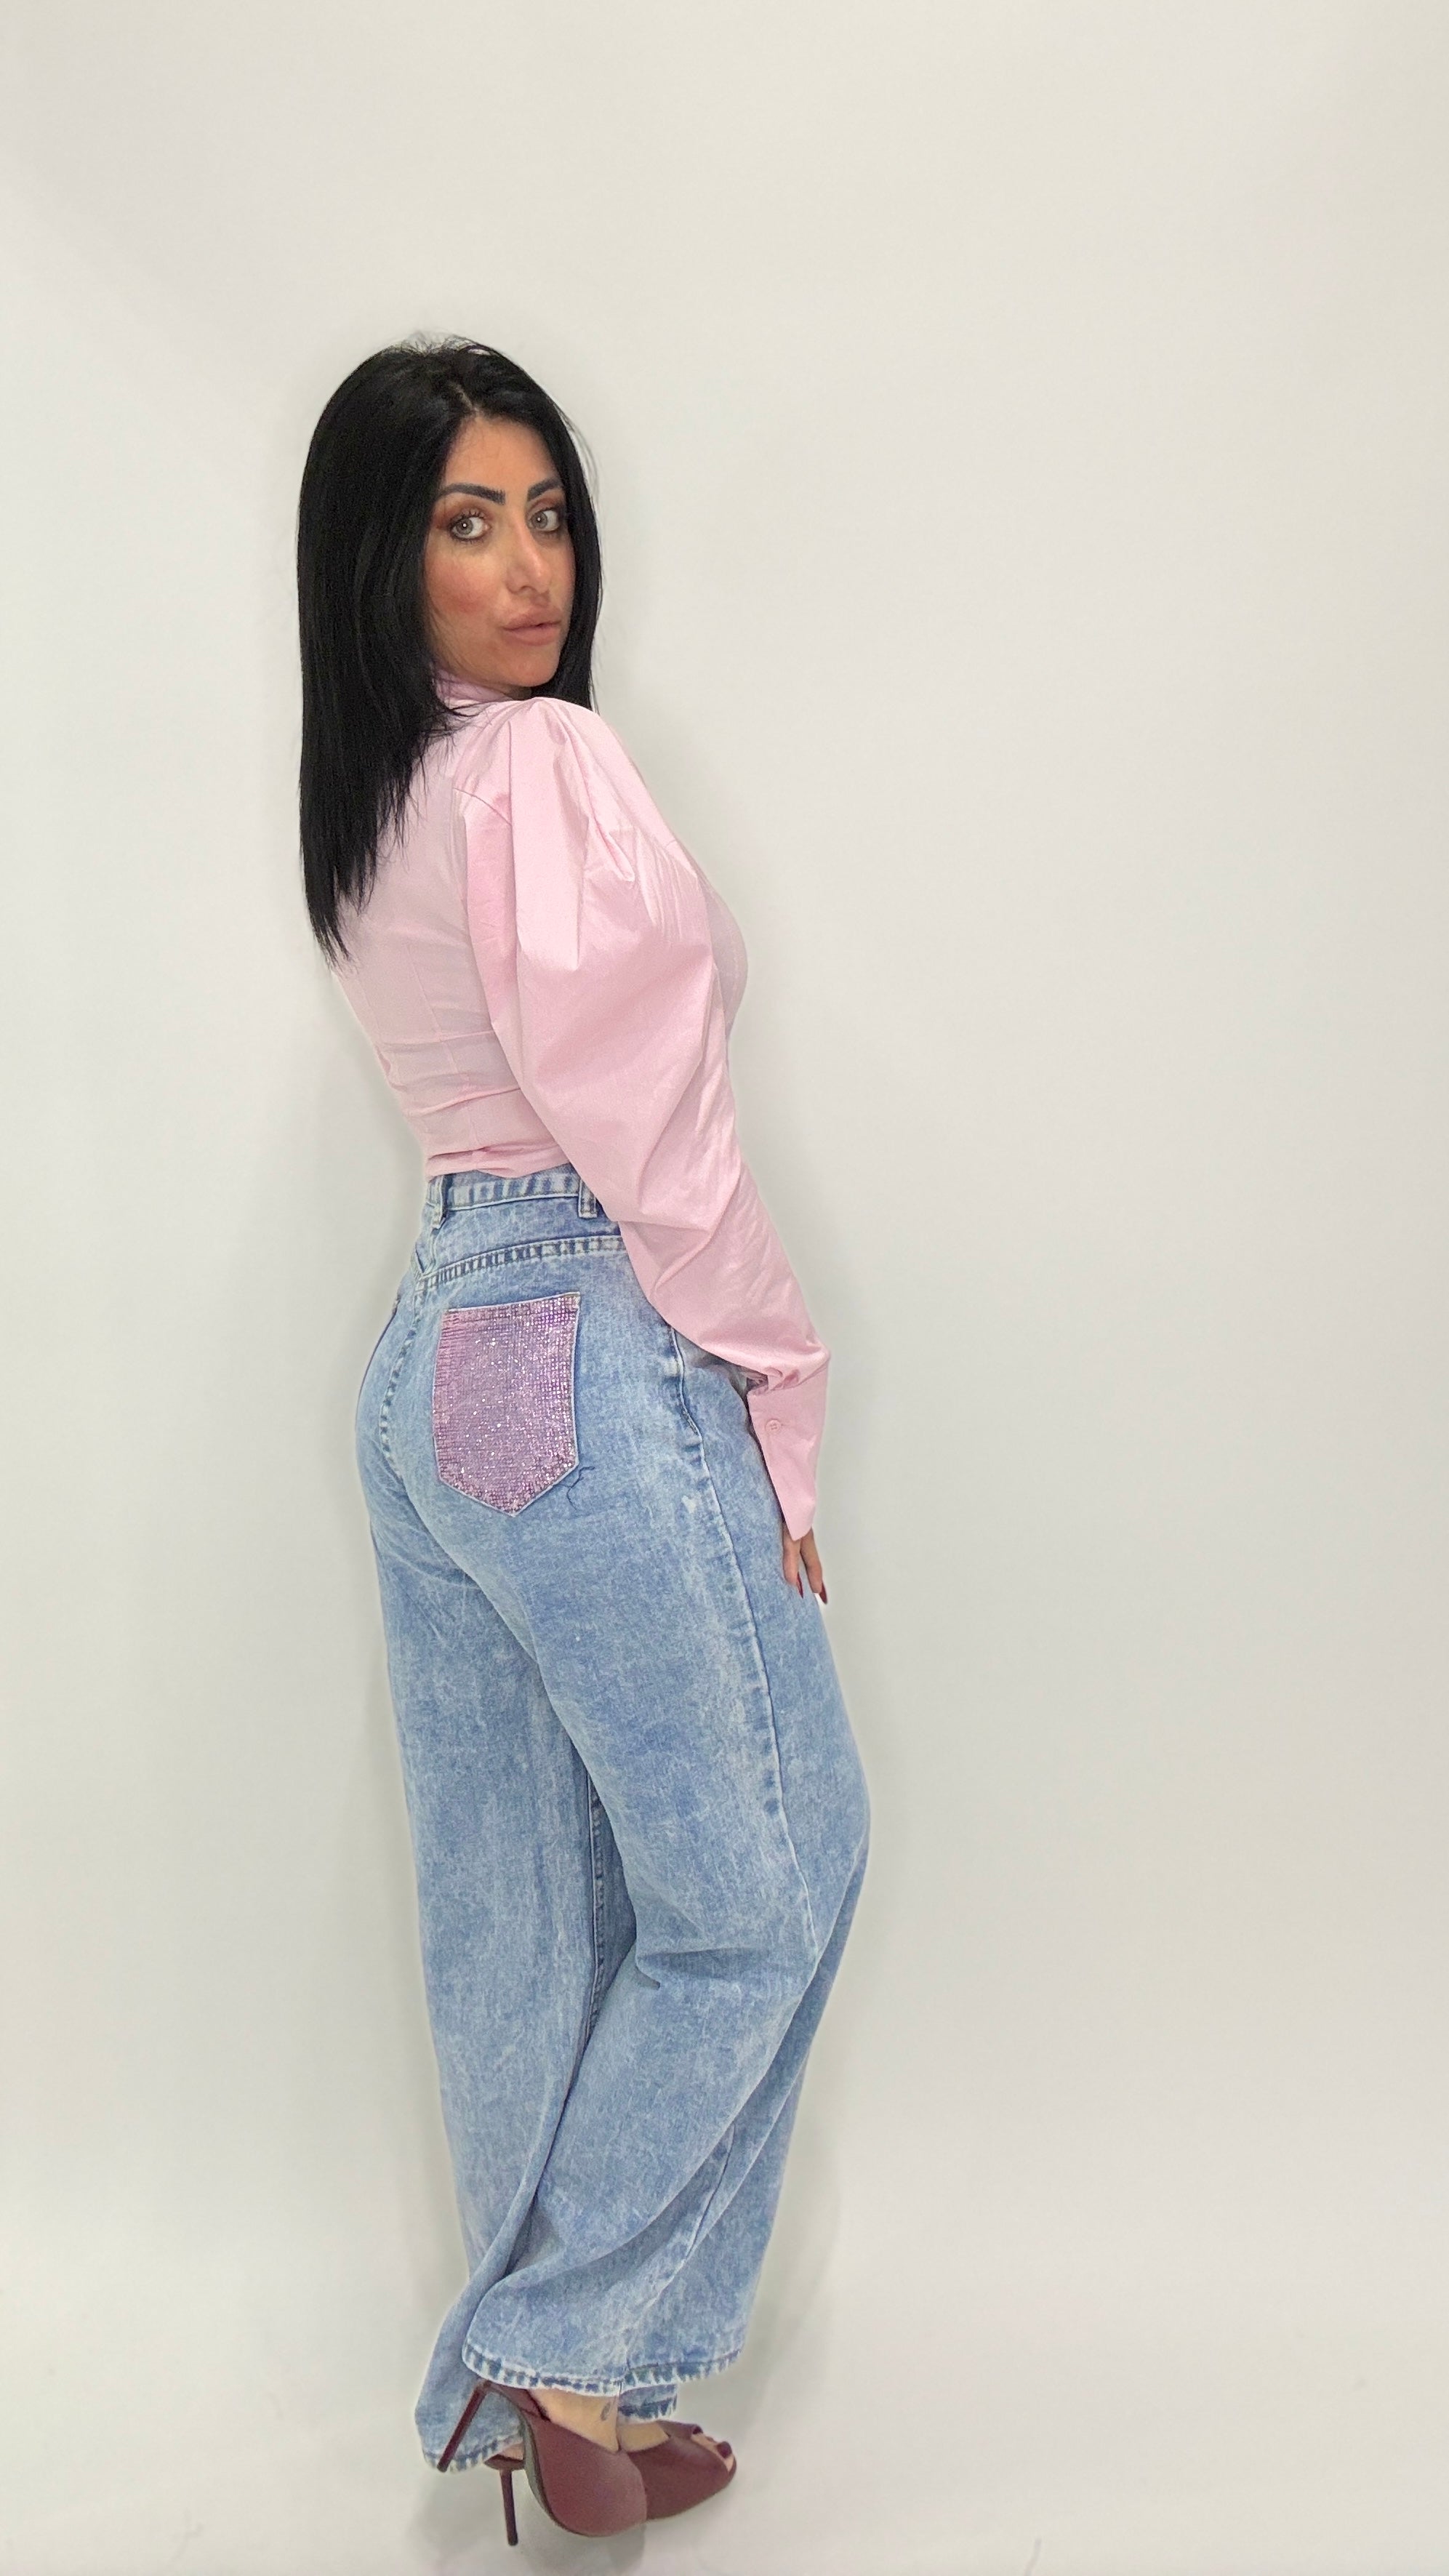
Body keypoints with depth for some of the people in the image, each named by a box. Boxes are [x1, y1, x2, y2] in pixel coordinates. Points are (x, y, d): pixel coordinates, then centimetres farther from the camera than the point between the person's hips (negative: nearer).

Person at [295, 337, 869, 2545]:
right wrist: (773, 1398, -7)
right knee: (757, 1879, 6)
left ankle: (549, 2385, 28)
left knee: (525, 1911, 15)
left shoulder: (365, 807, 14)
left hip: (428, 1364, 9)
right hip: (593, 1360, -9)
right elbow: (643, 1130, -17)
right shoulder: (550, 766, -13)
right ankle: (567, 2348, 14)